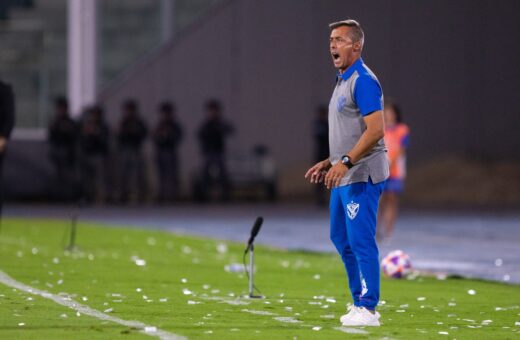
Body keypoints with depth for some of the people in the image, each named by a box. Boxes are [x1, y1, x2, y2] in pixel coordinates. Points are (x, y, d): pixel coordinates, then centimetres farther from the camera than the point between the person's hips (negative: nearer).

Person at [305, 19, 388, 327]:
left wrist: (346, 162, -27)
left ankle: (367, 309, -6)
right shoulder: (343, 81, 17)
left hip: (361, 177, -11)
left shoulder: (363, 81, -14)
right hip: (344, 177, 11)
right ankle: (360, 302, 24)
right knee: (341, 238, 16)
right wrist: (329, 162, 20)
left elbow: (376, 130, -23)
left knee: (361, 242, -9)